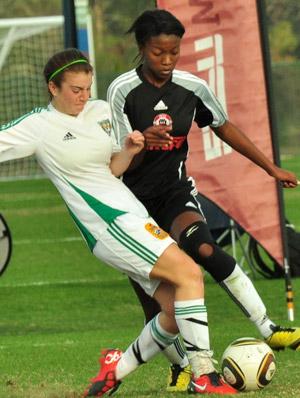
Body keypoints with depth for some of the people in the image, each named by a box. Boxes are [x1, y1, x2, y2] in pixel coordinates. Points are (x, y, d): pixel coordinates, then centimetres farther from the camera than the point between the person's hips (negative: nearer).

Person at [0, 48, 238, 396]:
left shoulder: (100, 112, 15)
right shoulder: (39, 126, -4)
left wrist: (129, 151, 1)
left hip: (130, 217, 8)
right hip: (109, 222, -8)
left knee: (175, 311, -1)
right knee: (189, 273, -20)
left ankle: (117, 367, 15)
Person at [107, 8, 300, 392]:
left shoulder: (192, 87, -4)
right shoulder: (123, 90, -13)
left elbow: (224, 127, 14)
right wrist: (144, 144, -36)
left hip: (175, 192, 1)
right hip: (134, 199, -1)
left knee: (202, 246, -31)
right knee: (153, 299, -3)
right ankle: (180, 366, 22)